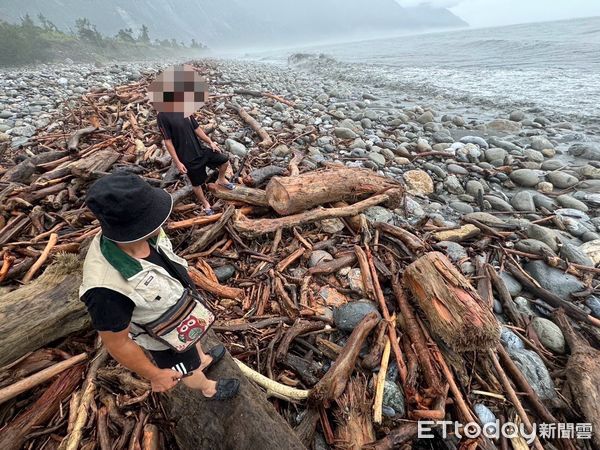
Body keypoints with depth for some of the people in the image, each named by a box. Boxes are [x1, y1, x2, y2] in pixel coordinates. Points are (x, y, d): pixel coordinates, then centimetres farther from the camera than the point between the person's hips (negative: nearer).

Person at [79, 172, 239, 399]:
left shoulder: (139, 234, -26)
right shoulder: (108, 286, -46)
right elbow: (117, 343, -28)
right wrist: (155, 375, -12)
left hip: (179, 306, 6)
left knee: (194, 339, 36)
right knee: (189, 369, 27)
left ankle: (204, 360, 69)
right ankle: (209, 388, 59)